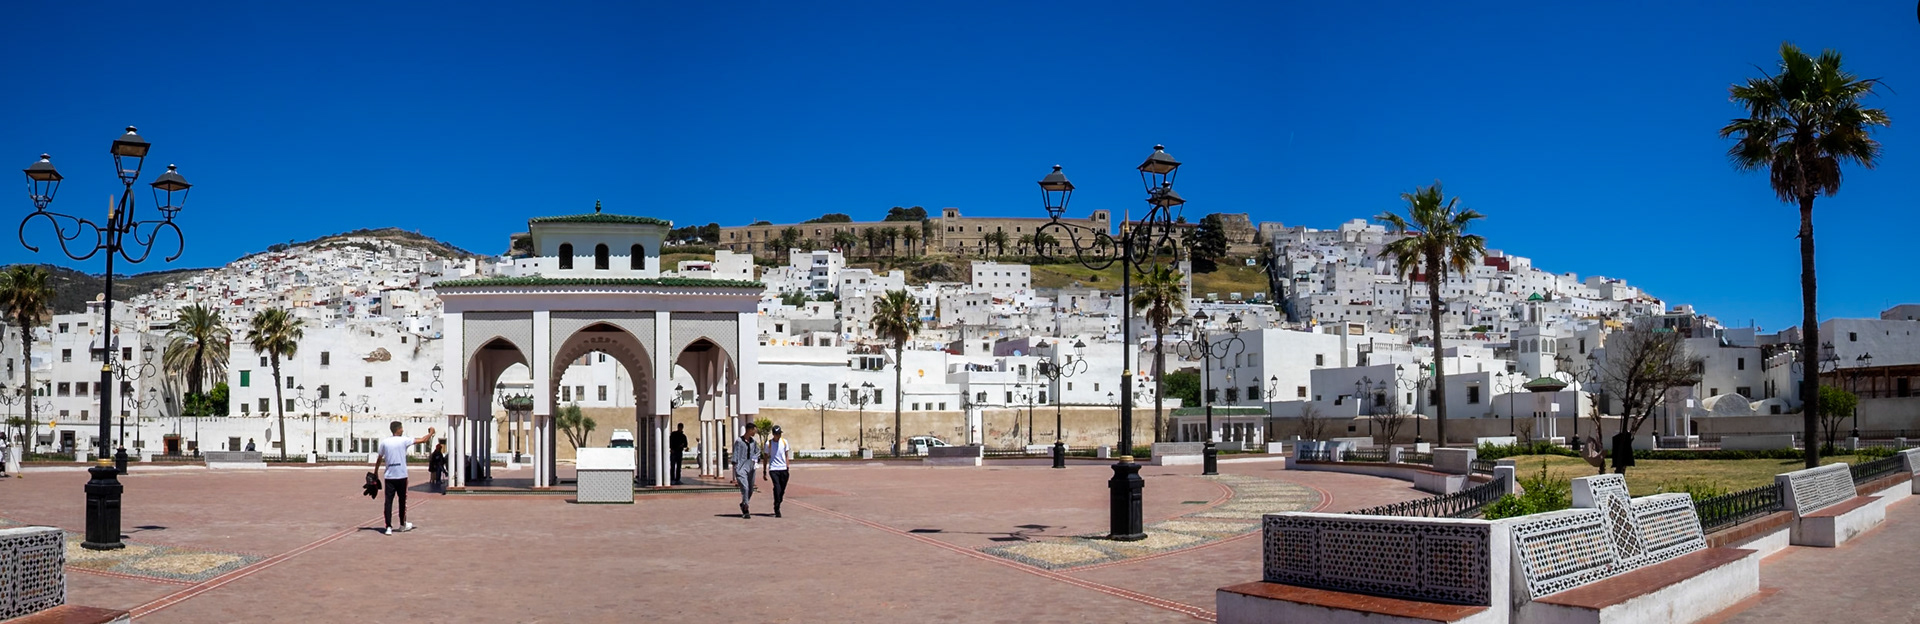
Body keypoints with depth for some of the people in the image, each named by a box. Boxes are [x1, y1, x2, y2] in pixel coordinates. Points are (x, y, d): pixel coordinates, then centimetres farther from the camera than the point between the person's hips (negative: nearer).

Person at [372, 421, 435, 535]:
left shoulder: (384, 442, 2)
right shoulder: (404, 440, -6)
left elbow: (379, 459, 9)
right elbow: (423, 440, 0)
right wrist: (431, 432, 18)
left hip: (389, 476, 2)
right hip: (401, 476, -2)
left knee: (388, 501, 0)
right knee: (402, 500, 13)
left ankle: (388, 527, -8)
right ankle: (403, 524, 26)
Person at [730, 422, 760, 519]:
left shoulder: (753, 441, 11)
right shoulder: (739, 441, -6)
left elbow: (757, 452, 24)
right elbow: (735, 456, -5)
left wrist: (755, 459, 1)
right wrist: (734, 471, -7)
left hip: (750, 467, 6)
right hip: (741, 468, -6)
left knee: (750, 490, 9)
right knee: (745, 488, -16)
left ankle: (743, 504, 35)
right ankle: (746, 511, -13)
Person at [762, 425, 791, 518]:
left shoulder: (784, 442, 9)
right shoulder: (768, 443, 1)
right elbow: (766, 457, 7)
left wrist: (787, 468, 7)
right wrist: (765, 471, 5)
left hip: (783, 469, 3)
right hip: (773, 469, -3)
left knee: (782, 490, 5)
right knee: (777, 488, -16)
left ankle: (777, 506, 24)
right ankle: (777, 510, -14)